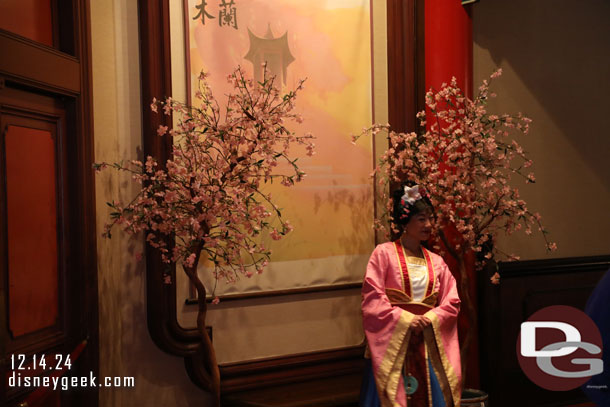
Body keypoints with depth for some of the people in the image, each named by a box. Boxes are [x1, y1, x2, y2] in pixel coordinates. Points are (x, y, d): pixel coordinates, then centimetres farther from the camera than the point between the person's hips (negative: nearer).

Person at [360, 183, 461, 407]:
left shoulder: (436, 262, 10)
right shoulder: (384, 253, -3)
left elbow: (452, 301, 6)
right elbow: (372, 300, -10)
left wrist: (429, 319, -11)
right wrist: (406, 319, -15)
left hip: (427, 344, 4)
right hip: (392, 342, -4)